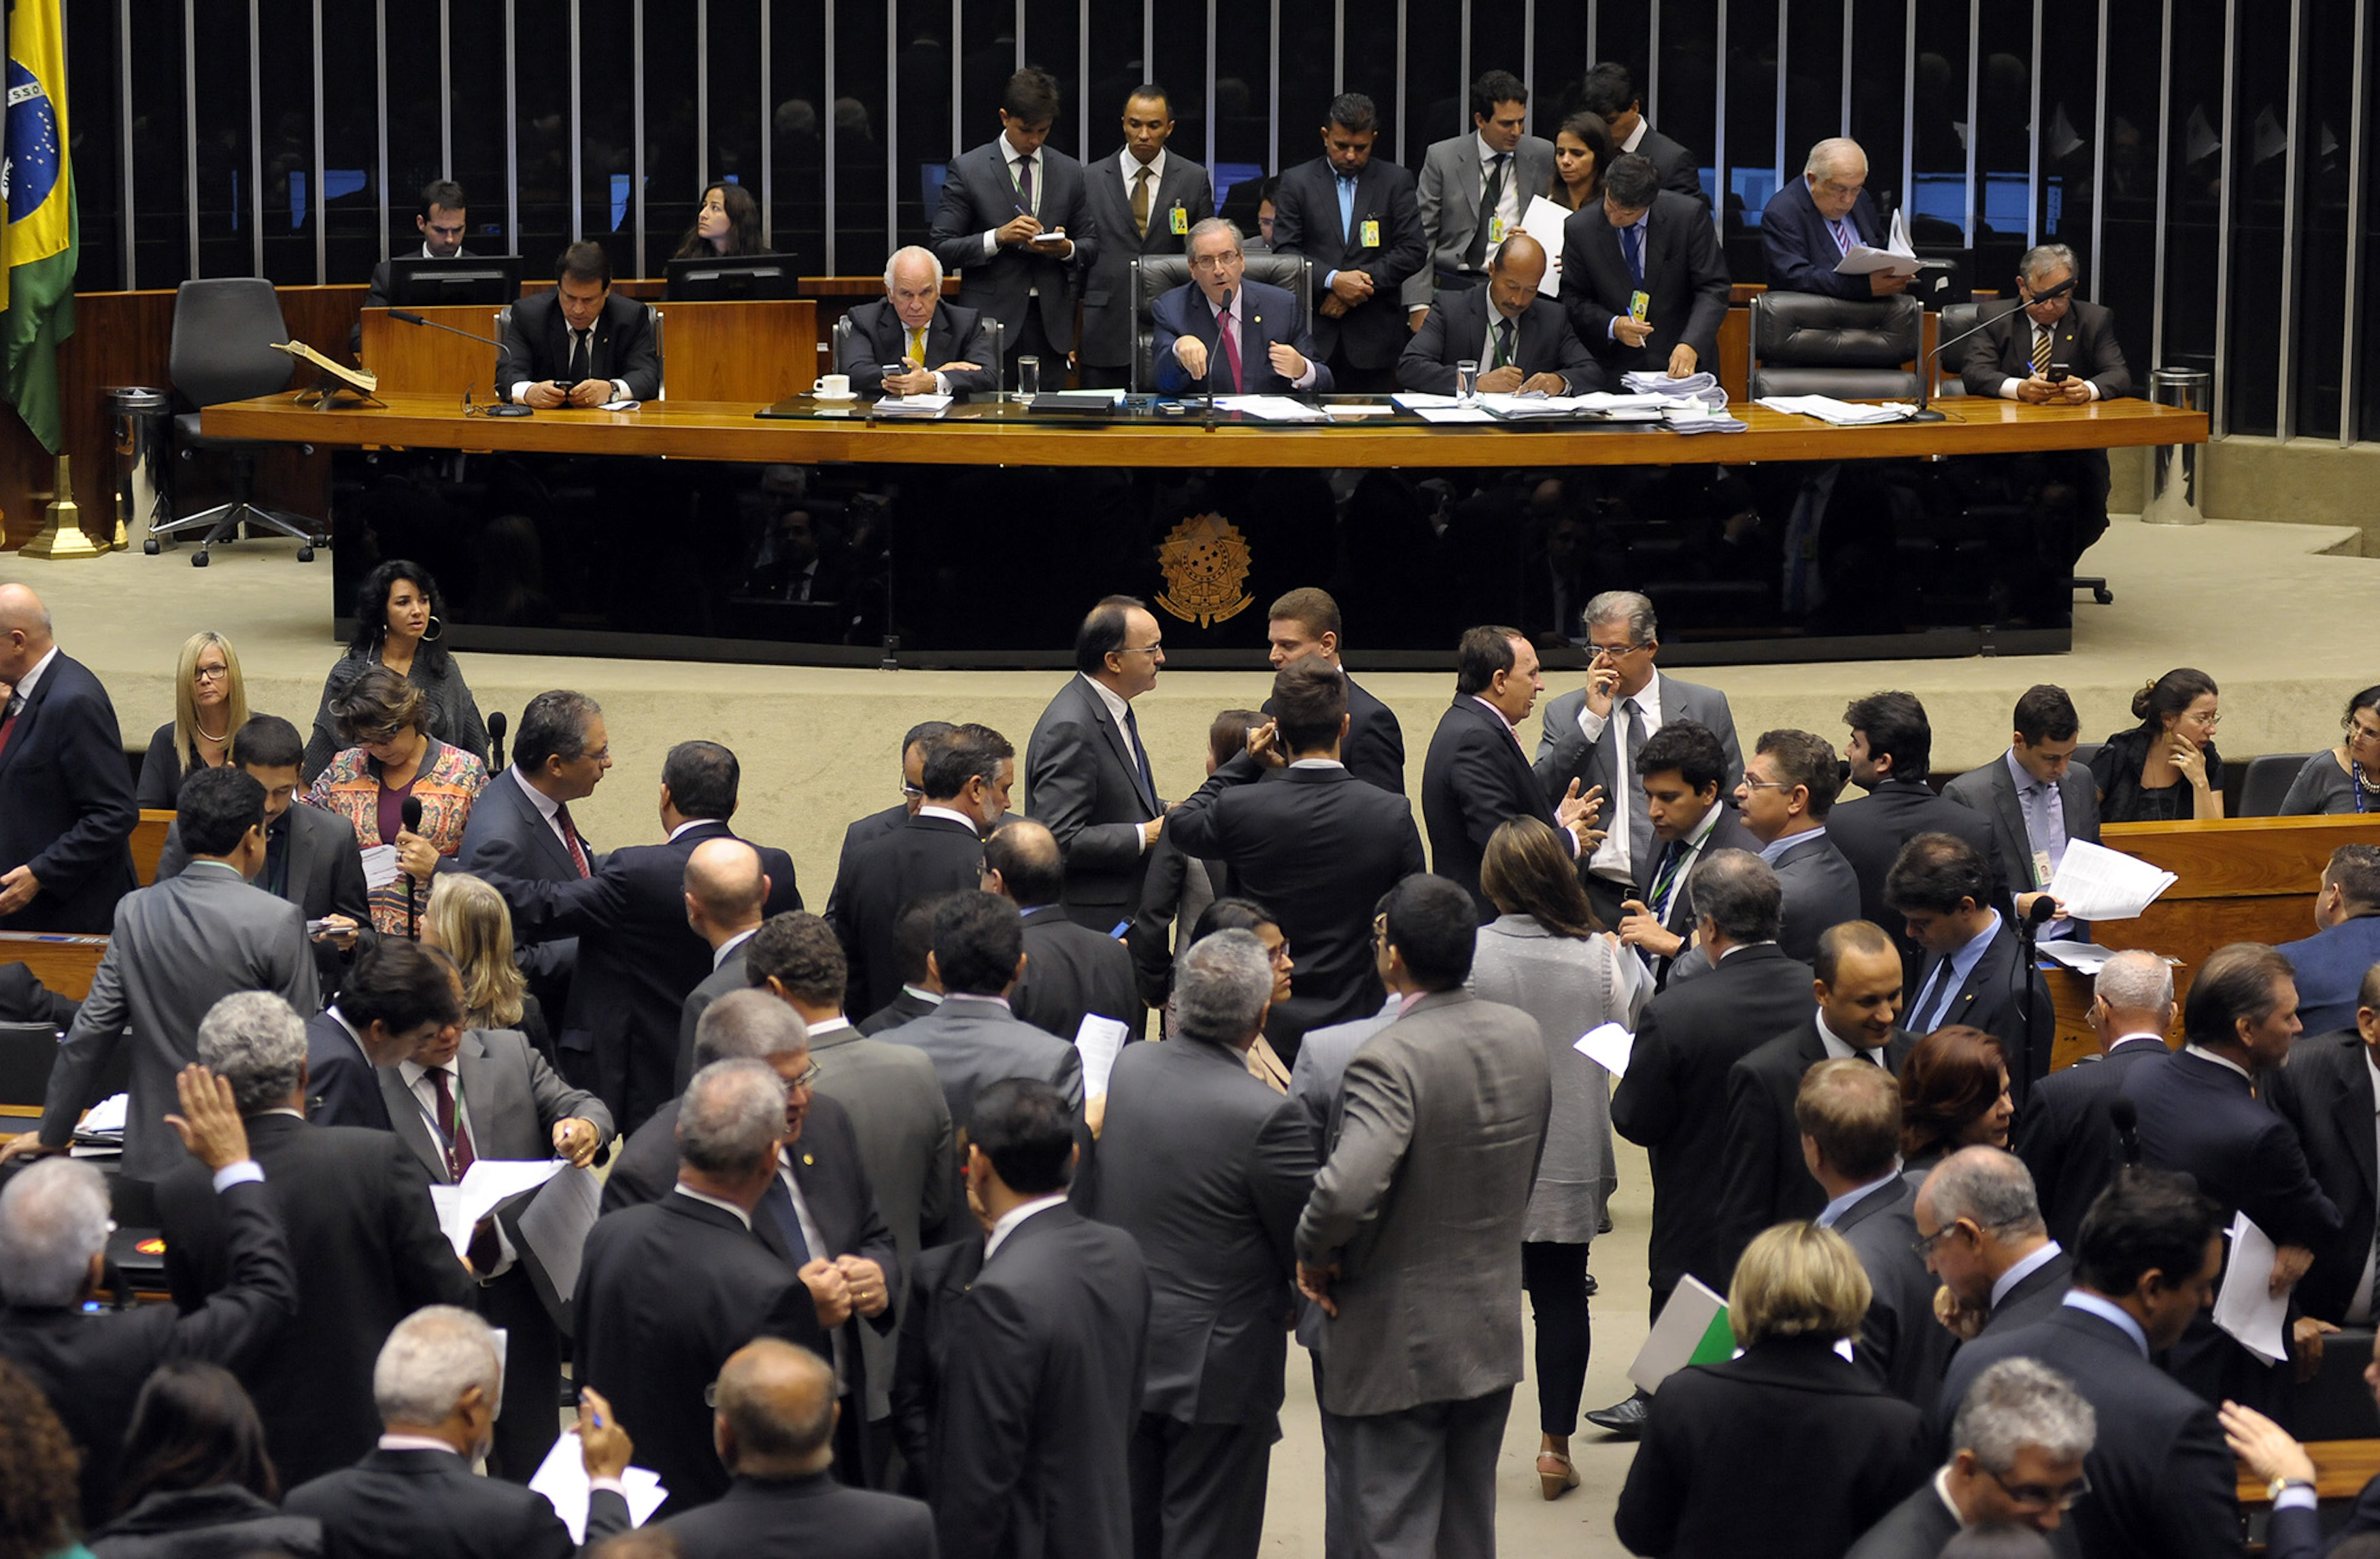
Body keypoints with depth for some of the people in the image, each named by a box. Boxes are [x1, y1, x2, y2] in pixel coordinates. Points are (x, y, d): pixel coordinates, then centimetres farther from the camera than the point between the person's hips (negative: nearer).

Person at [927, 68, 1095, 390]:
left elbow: (1091, 245, 17)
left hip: (1049, 326, 3)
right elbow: (941, 249, -3)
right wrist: (998, 237, -17)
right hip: (991, 321, -3)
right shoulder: (967, 169, 1)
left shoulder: (1070, 172, 12)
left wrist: (1066, 249, -7)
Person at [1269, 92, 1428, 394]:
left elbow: (1414, 251, 2)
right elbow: (1284, 250, 0)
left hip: (1374, 336, 0)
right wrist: (1333, 280, -15)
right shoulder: (1296, 182, 8)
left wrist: (1363, 281, -10)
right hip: (1314, 335, 0)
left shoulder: (1396, 182, 9)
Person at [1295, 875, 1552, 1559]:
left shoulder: (1390, 1060, -25)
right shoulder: (1523, 1035, -1)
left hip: (1399, 1347, -7)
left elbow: (1347, 1190, -37)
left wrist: (1314, 1255, -18)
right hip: (1493, 1330, 7)